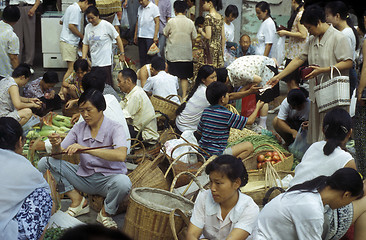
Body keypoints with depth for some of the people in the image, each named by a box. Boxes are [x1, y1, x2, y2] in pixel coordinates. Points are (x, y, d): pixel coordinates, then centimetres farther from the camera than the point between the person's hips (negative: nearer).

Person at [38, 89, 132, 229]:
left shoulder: (114, 128, -13)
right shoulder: (79, 128, 1)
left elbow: (121, 155, -34)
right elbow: (58, 154, -2)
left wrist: (86, 149, -40)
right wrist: (56, 145, -28)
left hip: (108, 178, -4)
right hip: (84, 176, 4)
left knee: (123, 182, -40)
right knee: (44, 163, -8)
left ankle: (106, 213, -7)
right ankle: (77, 201, 1)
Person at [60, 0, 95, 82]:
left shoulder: (72, 7, 19)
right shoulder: (76, 9, -13)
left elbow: (61, 21, 29)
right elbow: (71, 26, -21)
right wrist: (83, 37, -11)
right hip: (69, 42, -10)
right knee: (71, 69, -12)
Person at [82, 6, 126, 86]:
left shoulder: (106, 25, -6)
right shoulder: (88, 27, 10)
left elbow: (118, 38, -2)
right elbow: (85, 44, 15)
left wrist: (122, 53, -4)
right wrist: (83, 59, 6)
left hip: (105, 62, -5)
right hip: (94, 63, 5)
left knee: (107, 85, -8)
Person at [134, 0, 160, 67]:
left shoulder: (154, 7, -4)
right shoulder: (140, 8, 15)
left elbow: (157, 22, -8)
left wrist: (155, 36, -15)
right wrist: (135, 35, 15)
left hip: (150, 36, -6)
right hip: (141, 36, 6)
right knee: (142, 56, 9)